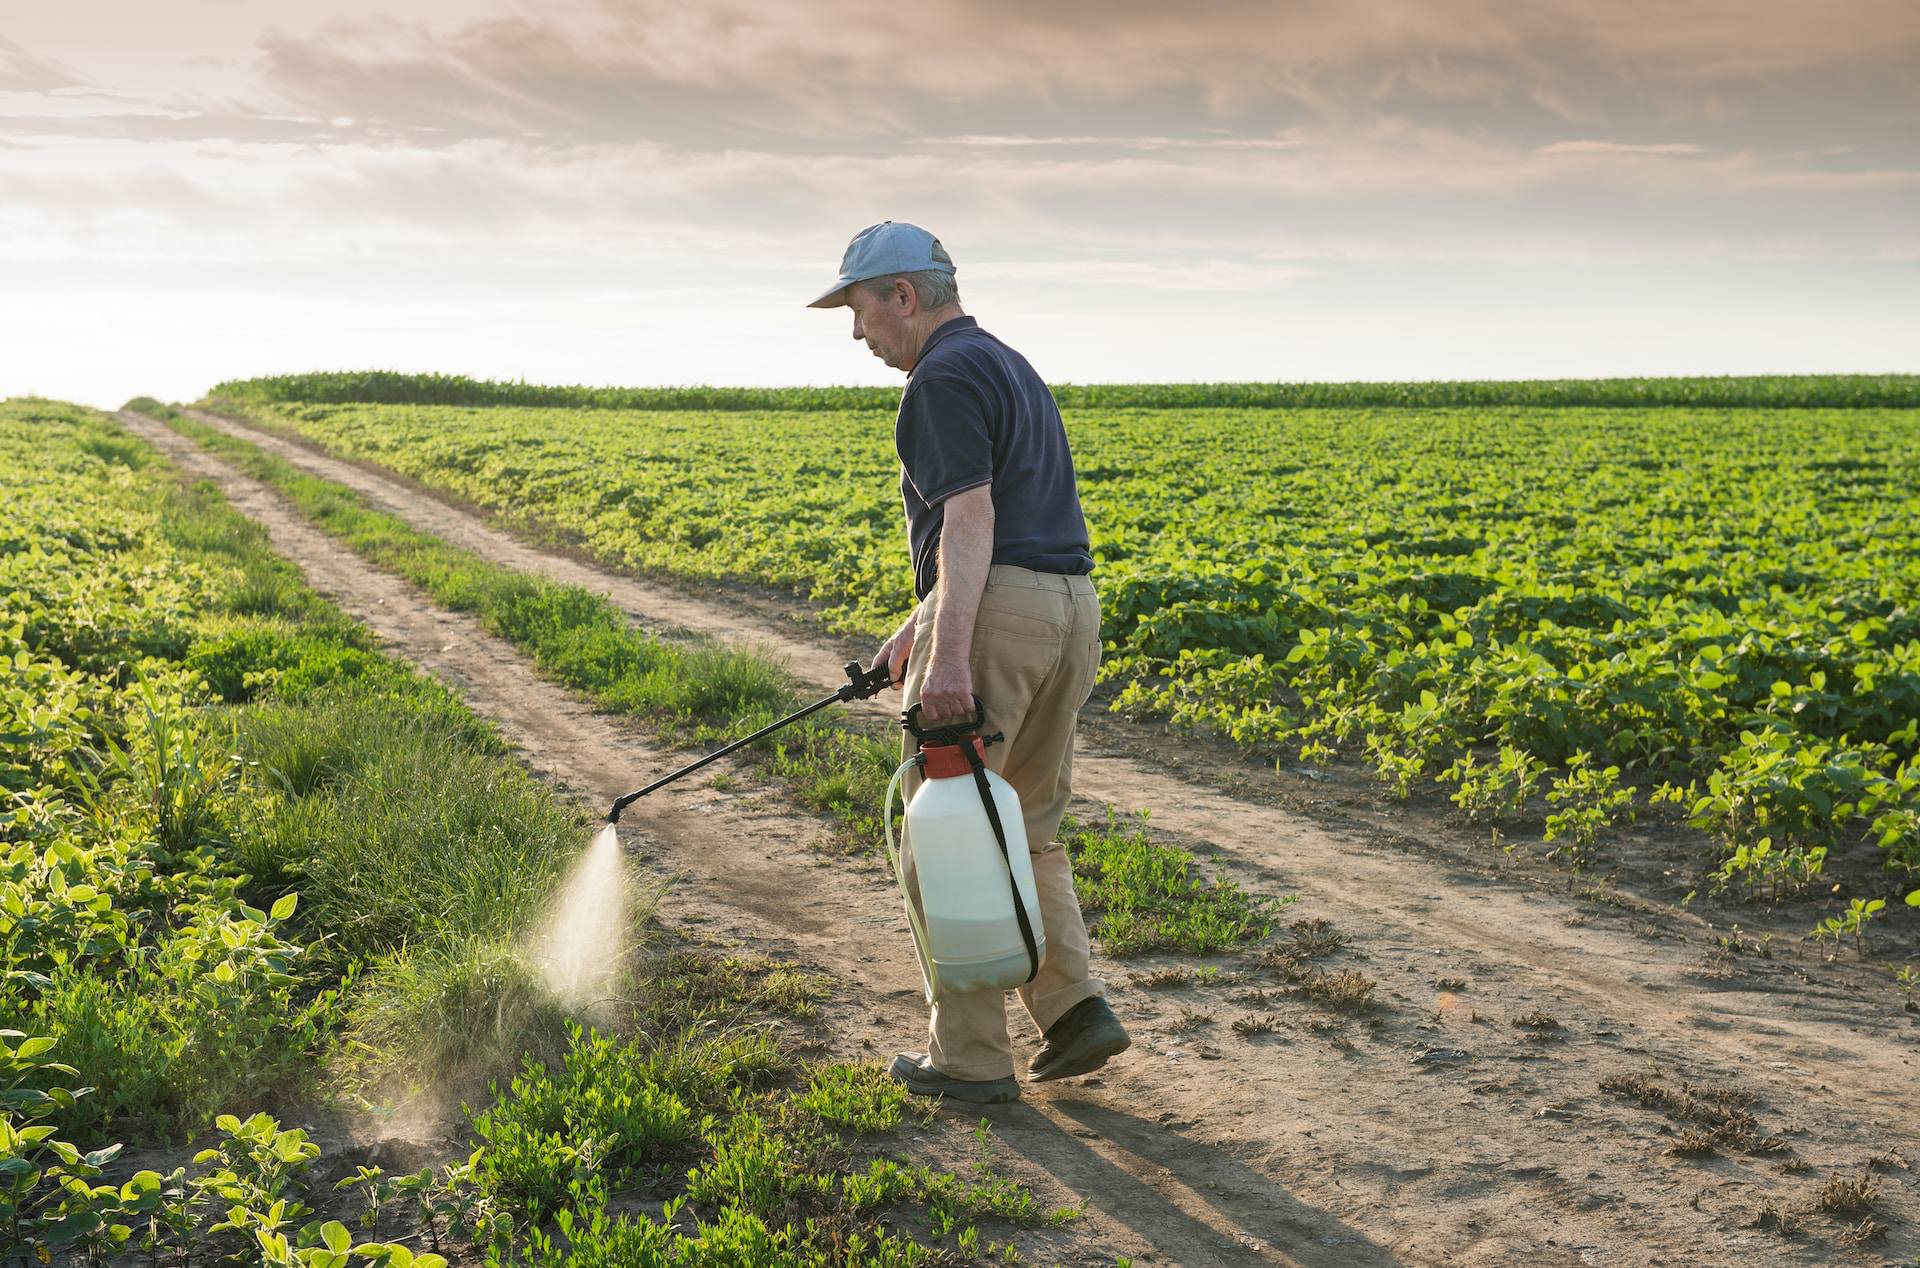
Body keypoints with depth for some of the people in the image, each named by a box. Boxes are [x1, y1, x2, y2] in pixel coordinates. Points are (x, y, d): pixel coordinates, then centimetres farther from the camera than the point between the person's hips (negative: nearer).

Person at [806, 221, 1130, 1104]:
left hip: (994, 615, -10)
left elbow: (969, 519, -21)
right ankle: (1074, 1007, 9)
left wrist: (948, 651, -30)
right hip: (1069, 608, 10)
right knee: (1025, 829, 19)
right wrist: (918, 625, 29)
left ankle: (971, 1058, 7)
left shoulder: (944, 378, -9)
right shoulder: (1011, 367, 22)